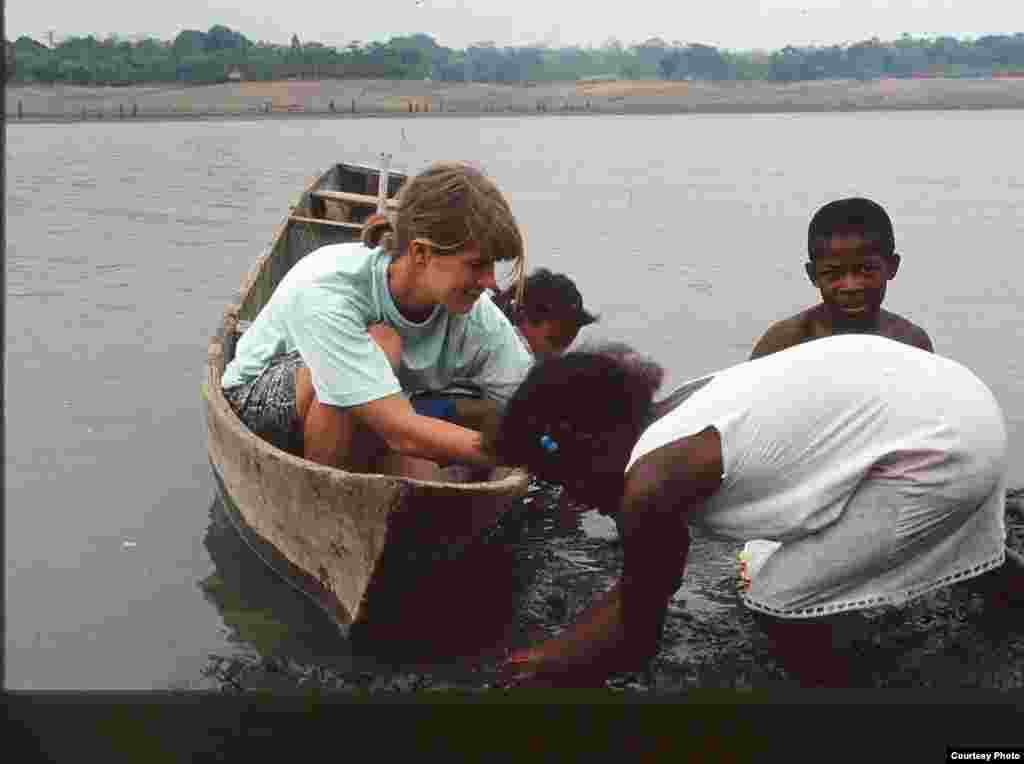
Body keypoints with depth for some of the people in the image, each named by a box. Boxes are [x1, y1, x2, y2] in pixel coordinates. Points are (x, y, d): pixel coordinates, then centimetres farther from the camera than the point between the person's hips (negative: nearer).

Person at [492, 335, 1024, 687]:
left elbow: (637, 638, -5)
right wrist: (554, 650, 20)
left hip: (941, 448, -9)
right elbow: (646, 585, 18)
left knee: (779, 603, 0)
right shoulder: (670, 423, 8)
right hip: (956, 407, 9)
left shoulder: (651, 483, -19)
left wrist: (553, 667, 11)